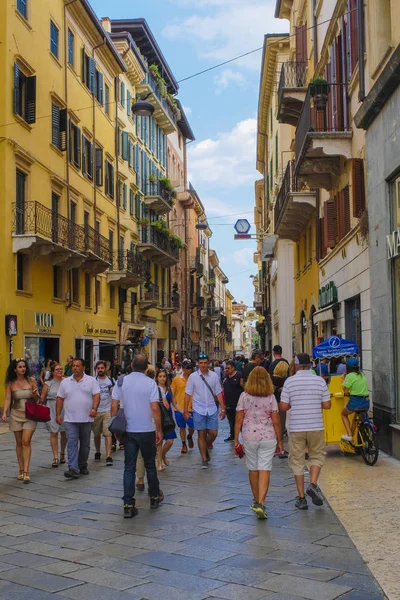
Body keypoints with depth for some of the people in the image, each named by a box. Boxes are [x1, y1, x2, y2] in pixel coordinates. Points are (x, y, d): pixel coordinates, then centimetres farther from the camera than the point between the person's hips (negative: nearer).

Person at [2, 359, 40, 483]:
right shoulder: (10, 383, 1)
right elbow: (7, 399, -2)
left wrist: (36, 395, -16)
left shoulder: (31, 381, -1)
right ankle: (21, 470, 18)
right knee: (19, 443, 8)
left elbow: (37, 399, 7)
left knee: (26, 441, -10)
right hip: (16, 415, 1)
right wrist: (4, 413, -15)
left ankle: (26, 471, -11)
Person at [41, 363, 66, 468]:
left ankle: (62, 453, 28)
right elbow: (42, 399, 3)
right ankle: (55, 457, 0)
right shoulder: (48, 384, 2)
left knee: (64, 432, 8)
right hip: (52, 410, -1)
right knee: (53, 433, -4)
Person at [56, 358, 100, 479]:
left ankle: (82, 466, 25)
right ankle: (73, 469, -15)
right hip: (70, 419, 0)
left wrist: (94, 408, -22)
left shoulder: (91, 380, 2)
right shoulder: (65, 382, 8)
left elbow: (96, 395, -6)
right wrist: (58, 414, 2)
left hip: (86, 419, 0)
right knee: (72, 443, -10)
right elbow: (60, 399, 9)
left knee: (85, 444, 10)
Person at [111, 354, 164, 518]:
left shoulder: (121, 381, -1)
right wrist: (159, 430, -5)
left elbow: (114, 406, -2)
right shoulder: (150, 383, -9)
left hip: (128, 430, 2)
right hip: (147, 430, -2)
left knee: (129, 467, 5)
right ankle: (155, 497, 31)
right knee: (150, 465, 15)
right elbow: (155, 408, -13)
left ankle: (128, 505, 0)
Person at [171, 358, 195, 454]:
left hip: (190, 408, 0)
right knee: (182, 427, 9)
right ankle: (184, 444, 25)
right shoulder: (177, 379, -1)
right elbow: (172, 393, 4)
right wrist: (175, 404, -2)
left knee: (192, 426, -1)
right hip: (179, 408, 0)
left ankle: (190, 436, 32)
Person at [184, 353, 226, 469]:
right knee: (201, 434, 2)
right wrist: (186, 411, -3)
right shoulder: (193, 377, -3)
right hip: (199, 410, -2)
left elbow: (218, 393, 6)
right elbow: (188, 394, 0)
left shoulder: (214, 375, 2)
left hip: (212, 409, 2)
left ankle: (206, 449, 31)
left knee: (213, 433, 1)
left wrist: (223, 409, 2)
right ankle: (204, 459, 11)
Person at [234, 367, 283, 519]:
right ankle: (261, 503, -14)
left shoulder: (244, 396, -2)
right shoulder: (271, 397, -3)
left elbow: (239, 419, -3)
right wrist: (280, 440, 6)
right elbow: (276, 422, -3)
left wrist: (236, 439, 4)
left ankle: (256, 501, 28)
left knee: (253, 469, 15)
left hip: (249, 437, 1)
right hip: (268, 437, -1)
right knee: (265, 469, -2)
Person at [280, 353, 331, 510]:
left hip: (296, 428, -1)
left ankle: (301, 498, 11)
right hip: (316, 426, 1)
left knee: (297, 461, 8)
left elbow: (283, 407, -5)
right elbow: (327, 405, 1)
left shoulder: (289, 381, -5)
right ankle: (313, 484, -2)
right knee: (317, 456, 19)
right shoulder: (320, 381, -1)